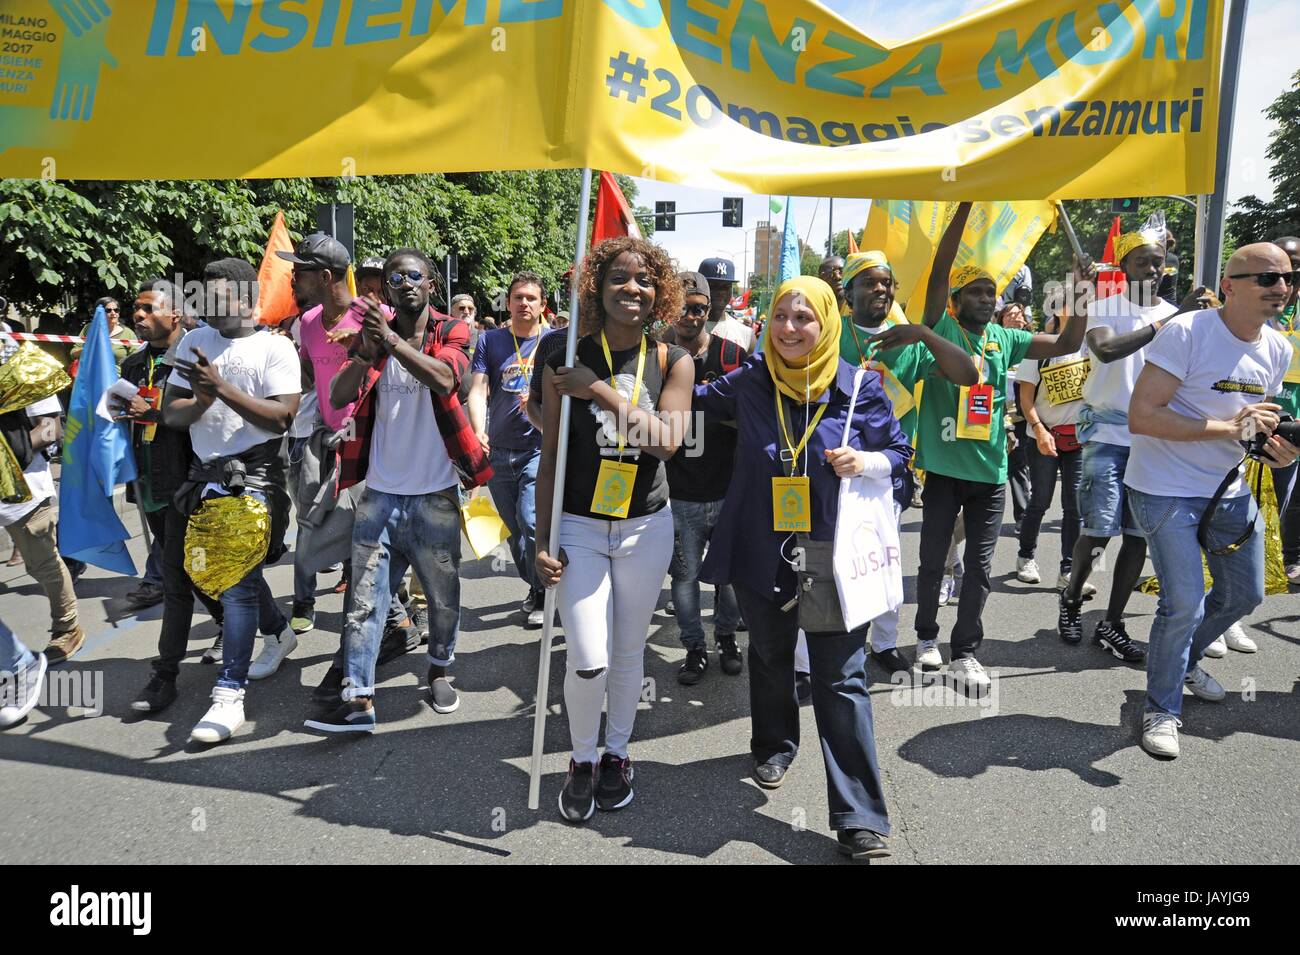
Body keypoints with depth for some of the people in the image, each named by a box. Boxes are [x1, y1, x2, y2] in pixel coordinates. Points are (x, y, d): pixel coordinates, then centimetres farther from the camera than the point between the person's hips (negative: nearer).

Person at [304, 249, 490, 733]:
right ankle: (358, 699, 3)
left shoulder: (451, 332, 0)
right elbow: (338, 397, -7)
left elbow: (445, 380, -23)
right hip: (380, 492, 2)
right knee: (364, 598, -1)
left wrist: (391, 338, -35)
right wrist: (366, 353, -26)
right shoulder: (372, 333, 7)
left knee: (443, 596, 11)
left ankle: (439, 671, 33)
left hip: (435, 494, -2)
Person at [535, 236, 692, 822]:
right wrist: (543, 539, -6)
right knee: (588, 662, -7)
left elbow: (666, 442, -16)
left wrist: (602, 391, -23)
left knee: (628, 652, 14)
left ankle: (617, 754, 37)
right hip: (579, 526, -1)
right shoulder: (567, 360, -5)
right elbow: (550, 455, -3)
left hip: (645, 528, 2)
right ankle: (582, 762, 21)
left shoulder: (672, 362, -1)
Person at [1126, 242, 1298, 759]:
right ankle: (1161, 710, 11)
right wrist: (1225, 428, -27)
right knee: (1184, 603, -11)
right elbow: (1141, 416, -25)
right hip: (1165, 489, -8)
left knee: (1244, 595, 18)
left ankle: (1184, 660, 45)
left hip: (1229, 490, 8)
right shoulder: (1186, 332, -19)